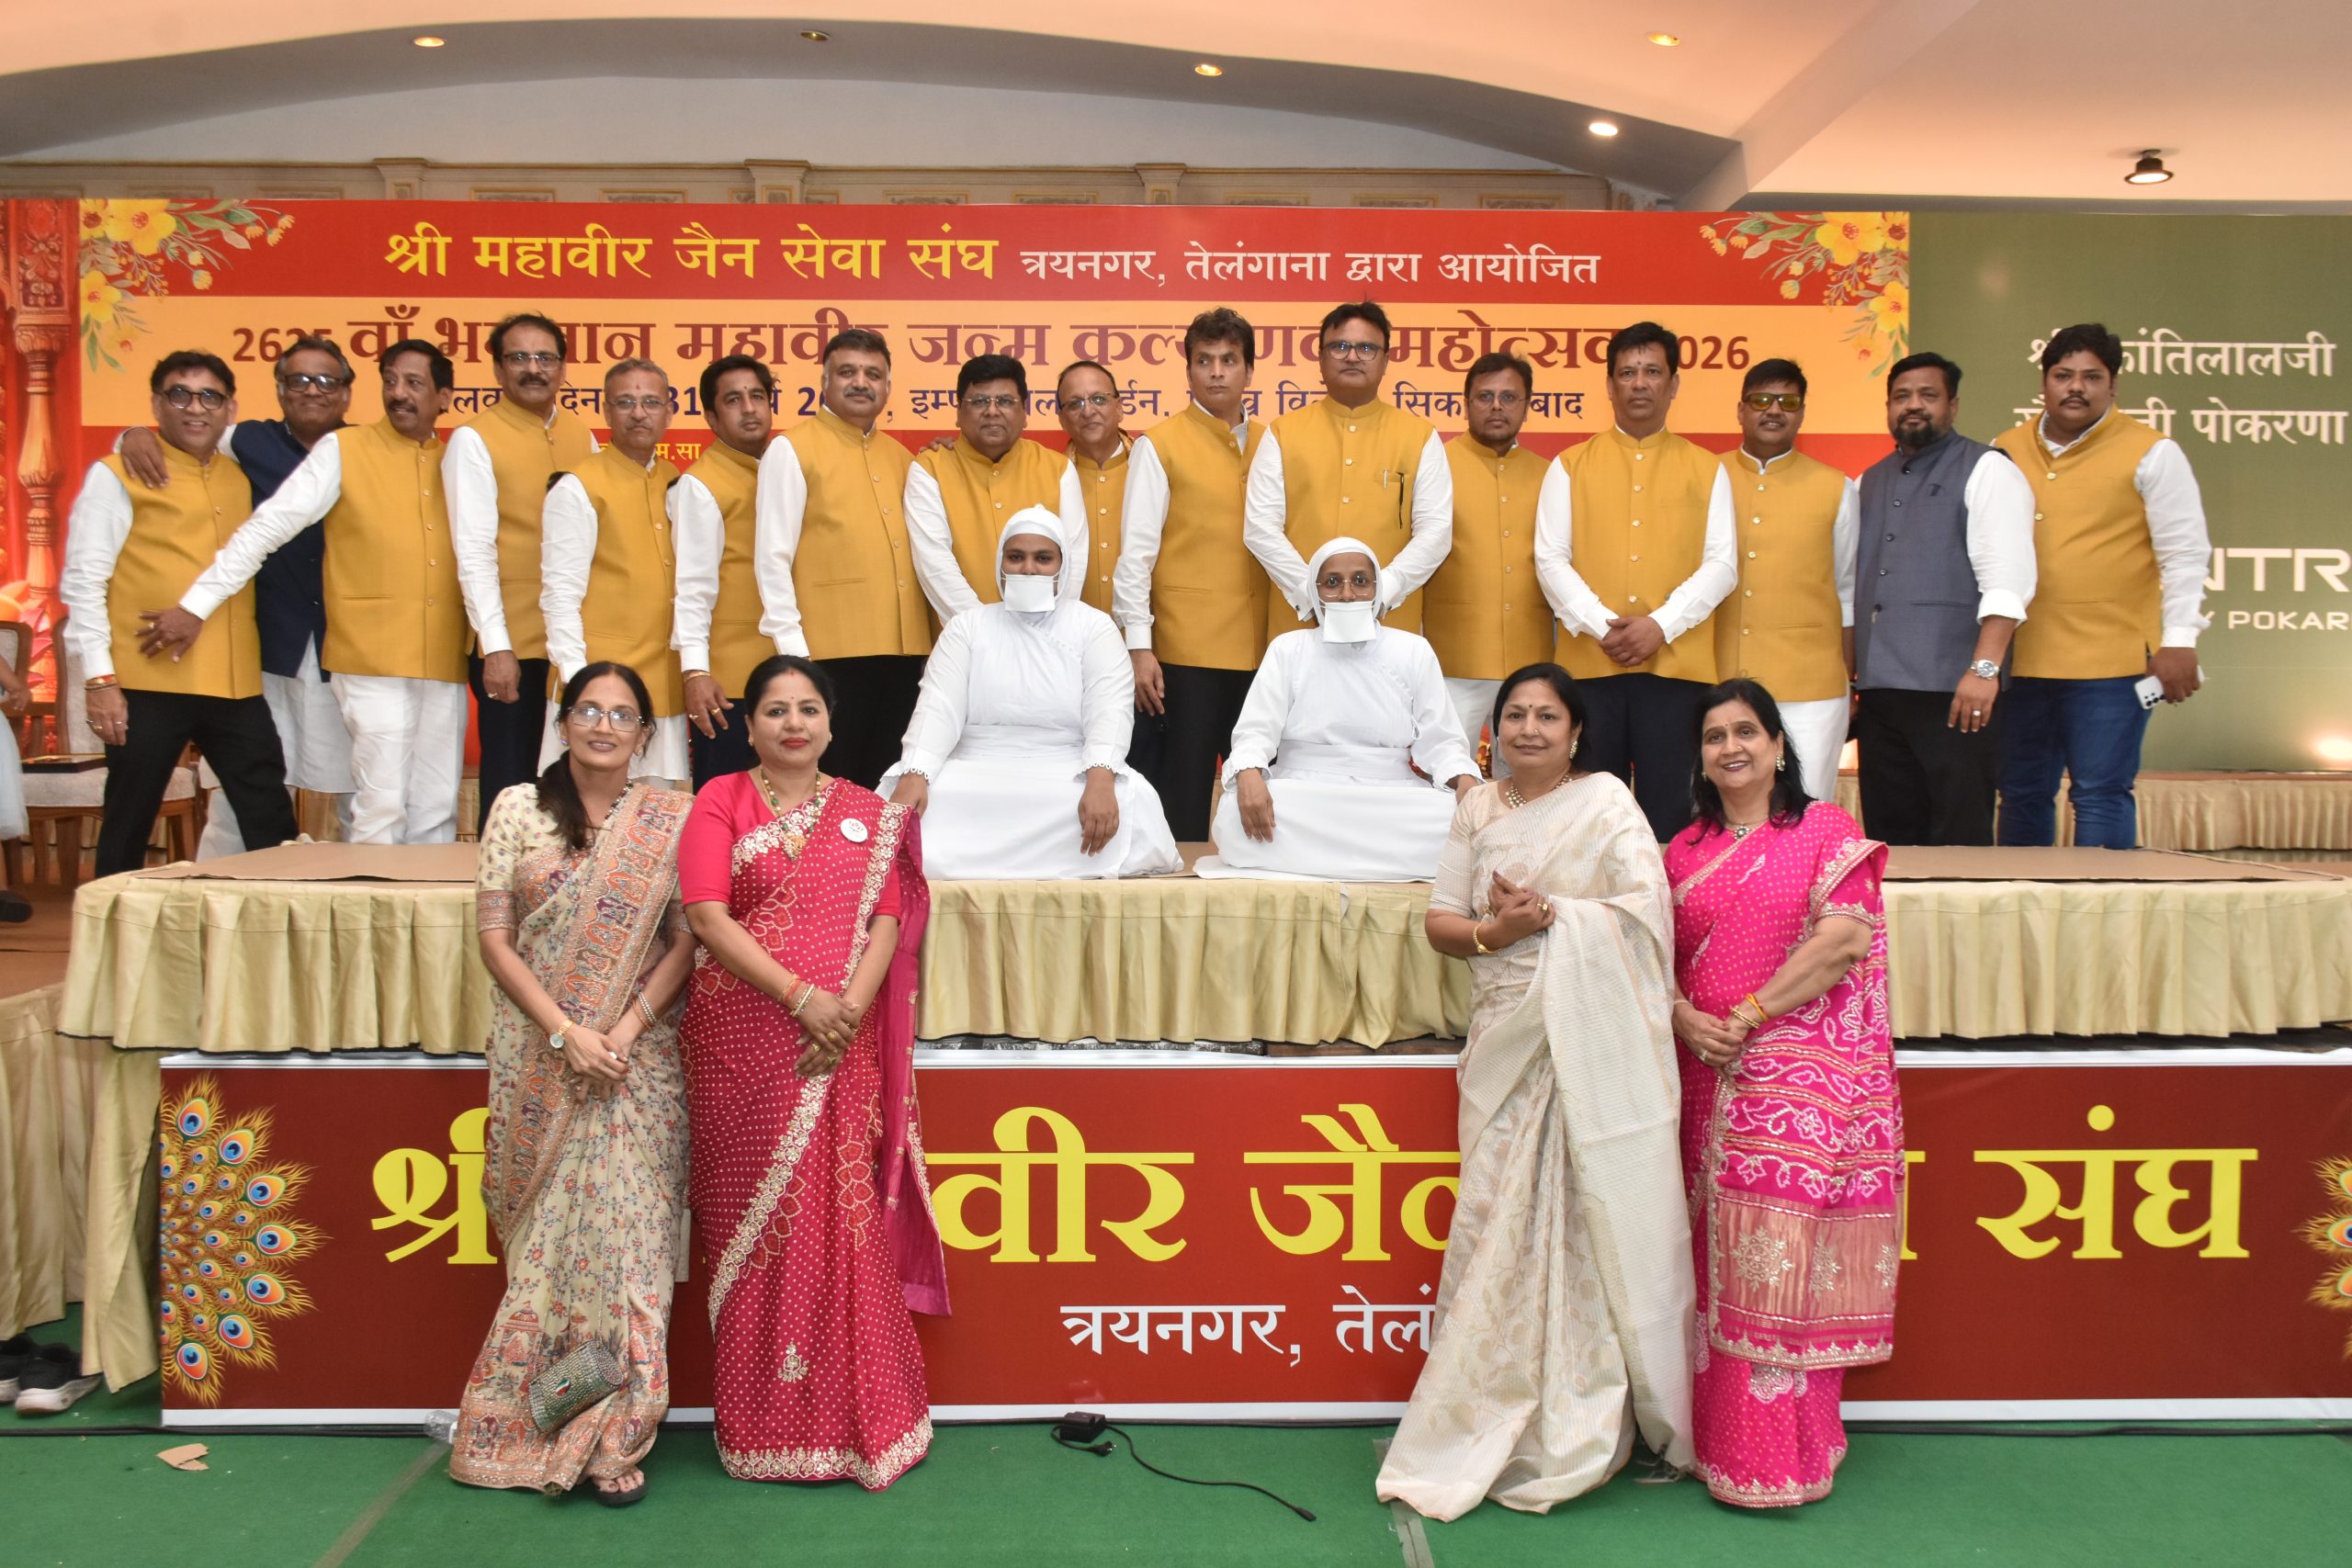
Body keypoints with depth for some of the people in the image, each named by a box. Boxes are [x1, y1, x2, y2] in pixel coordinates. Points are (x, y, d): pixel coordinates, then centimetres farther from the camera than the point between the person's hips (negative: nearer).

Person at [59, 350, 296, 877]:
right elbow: (83, 582, -4)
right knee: (127, 829, 4)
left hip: (235, 683, 4)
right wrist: (100, 679, -11)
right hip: (148, 685, -4)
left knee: (274, 831, 5)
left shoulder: (242, 476, 15)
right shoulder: (118, 475, 0)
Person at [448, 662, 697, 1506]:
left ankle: (612, 1442, 7)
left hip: (637, 1055, 0)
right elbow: (494, 937, 0)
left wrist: (628, 1027, -12)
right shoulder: (518, 810, 3)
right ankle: (525, 1426, 19)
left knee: (624, 1231, -3)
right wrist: (565, 1032, -10)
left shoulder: (672, 822, 3)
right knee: (545, 1236, 5)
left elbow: (685, 941, 1)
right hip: (539, 1056, 1)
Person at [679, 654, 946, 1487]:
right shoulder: (721, 802, 5)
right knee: (759, 1219, 3)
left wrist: (850, 1009, -14)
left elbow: (887, 921, 3)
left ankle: (856, 1421, 15)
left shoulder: (870, 816, 12)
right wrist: (802, 995, -15)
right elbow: (708, 918, -6)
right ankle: (765, 1428, 15)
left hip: (840, 1046, 1)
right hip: (742, 1043, -1)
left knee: (846, 1222, 2)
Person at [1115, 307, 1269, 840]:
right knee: (1182, 800, 1)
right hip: (1184, 655, -4)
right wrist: (1138, 646, -10)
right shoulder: (1159, 446, 0)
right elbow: (1136, 550, -4)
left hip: (1262, 653, 4)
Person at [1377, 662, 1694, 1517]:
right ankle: (1500, 1425, 16)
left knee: (1580, 1221, -2)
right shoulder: (1479, 808, 13)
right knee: (1497, 1220, 4)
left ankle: (1572, 1430, 10)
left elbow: (1645, 904, -14)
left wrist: (1547, 916, -11)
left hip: (1586, 1044, -4)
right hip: (1503, 1040, 4)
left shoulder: (1605, 801, -1)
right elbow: (1440, 922, 8)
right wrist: (1496, 932, -11)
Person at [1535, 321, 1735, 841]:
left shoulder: (1706, 470, 11)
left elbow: (1721, 565, 3)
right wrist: (1601, 624, -12)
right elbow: (1550, 559, 2)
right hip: (1589, 662, 0)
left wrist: (1660, 625, -11)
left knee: (1669, 808, -1)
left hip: (1677, 663, 0)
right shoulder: (1570, 466, 11)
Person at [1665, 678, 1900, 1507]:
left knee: (1783, 1252, -7)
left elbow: (1843, 941, -10)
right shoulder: (1683, 852, 15)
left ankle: (1783, 1457, 3)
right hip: (1712, 1080, 4)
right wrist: (1685, 1018, -9)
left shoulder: (1827, 831, 2)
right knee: (1721, 1257, 6)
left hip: (1804, 1075, -4)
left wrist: (1749, 1014, -13)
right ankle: (1722, 1438, 17)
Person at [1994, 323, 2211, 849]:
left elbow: (2184, 554, -1)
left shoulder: (2150, 453, 1)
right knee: (2021, 795, 10)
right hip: (2019, 662, 4)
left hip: (2111, 663, -4)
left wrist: (2178, 641, -8)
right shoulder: (2004, 451, 11)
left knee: (2100, 797, -5)